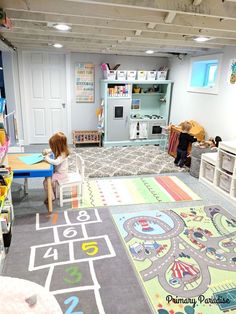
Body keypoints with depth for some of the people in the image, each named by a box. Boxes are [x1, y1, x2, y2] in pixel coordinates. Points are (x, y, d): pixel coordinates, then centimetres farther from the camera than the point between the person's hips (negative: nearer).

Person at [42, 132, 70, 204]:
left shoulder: (63, 155, -30)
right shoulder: (60, 151, -3)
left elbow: (56, 162, -45)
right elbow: (52, 150, 19)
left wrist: (47, 159, -32)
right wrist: (47, 151, -1)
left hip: (61, 173, -10)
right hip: (57, 171, 10)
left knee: (46, 182, -11)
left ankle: (51, 197, 8)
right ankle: (54, 192, 41)